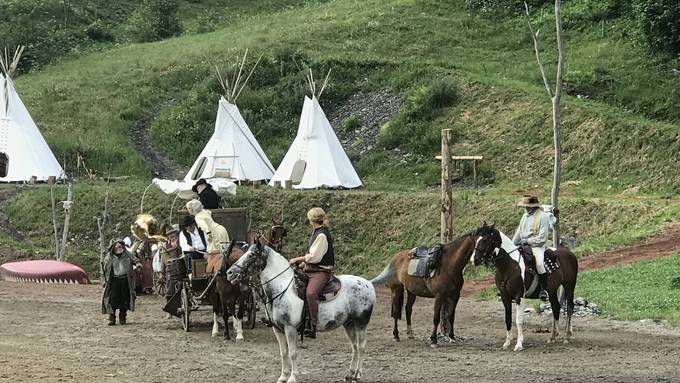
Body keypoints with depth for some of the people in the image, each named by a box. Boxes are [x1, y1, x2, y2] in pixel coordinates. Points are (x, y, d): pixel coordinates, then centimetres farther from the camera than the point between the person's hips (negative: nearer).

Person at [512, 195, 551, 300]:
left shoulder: (543, 217, -7)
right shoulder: (525, 216, 17)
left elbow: (542, 238, -13)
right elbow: (518, 233, 24)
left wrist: (527, 241, -14)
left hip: (537, 246, -8)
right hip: (523, 246, 8)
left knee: (539, 262, -33)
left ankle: (544, 289, -26)